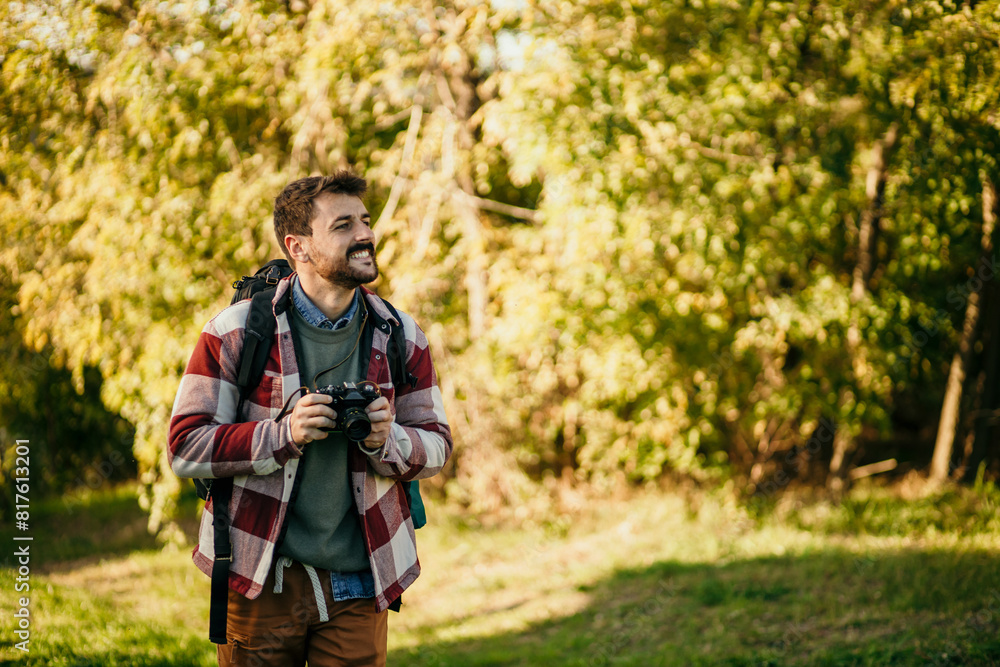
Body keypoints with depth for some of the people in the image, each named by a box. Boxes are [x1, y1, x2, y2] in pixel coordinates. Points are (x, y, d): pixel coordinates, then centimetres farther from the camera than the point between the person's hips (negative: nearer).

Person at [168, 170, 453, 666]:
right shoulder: (235, 332, -5)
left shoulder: (400, 336, 5)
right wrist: (285, 434, -20)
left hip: (359, 584, 2)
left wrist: (387, 440, -15)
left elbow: (437, 446, 8)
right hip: (260, 580, -2)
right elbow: (185, 448, -7)